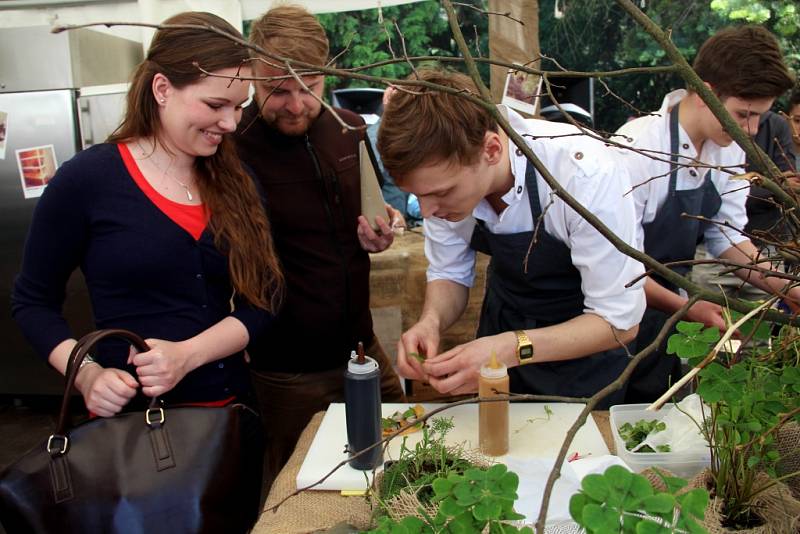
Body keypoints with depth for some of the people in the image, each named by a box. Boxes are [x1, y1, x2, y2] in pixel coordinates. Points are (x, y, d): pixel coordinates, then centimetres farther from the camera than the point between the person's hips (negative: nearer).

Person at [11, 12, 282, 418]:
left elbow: (260, 301, -2)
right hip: (134, 418, -4)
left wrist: (187, 355, -18)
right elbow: (32, 301, -2)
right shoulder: (87, 179, -11)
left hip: (230, 407, 4)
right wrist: (88, 375, -19)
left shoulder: (236, 182, 1)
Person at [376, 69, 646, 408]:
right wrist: (431, 322, -29)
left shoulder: (585, 173, -37)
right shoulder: (442, 176, -23)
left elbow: (619, 322, -30)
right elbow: (450, 275, -7)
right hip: (503, 320, 4)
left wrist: (512, 349, -44)